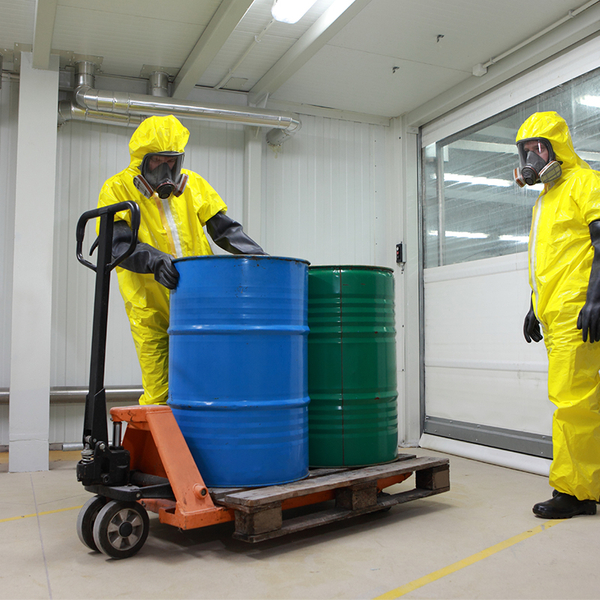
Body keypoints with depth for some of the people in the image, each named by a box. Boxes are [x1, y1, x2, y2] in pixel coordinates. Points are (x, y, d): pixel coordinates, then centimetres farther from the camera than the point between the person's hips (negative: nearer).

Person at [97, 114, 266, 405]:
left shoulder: (193, 184, 8)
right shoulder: (117, 189, -1)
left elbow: (225, 229, 9)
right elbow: (118, 245, -13)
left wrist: (257, 254, -8)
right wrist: (155, 261, -31)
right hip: (150, 307, -2)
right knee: (157, 394, 2)